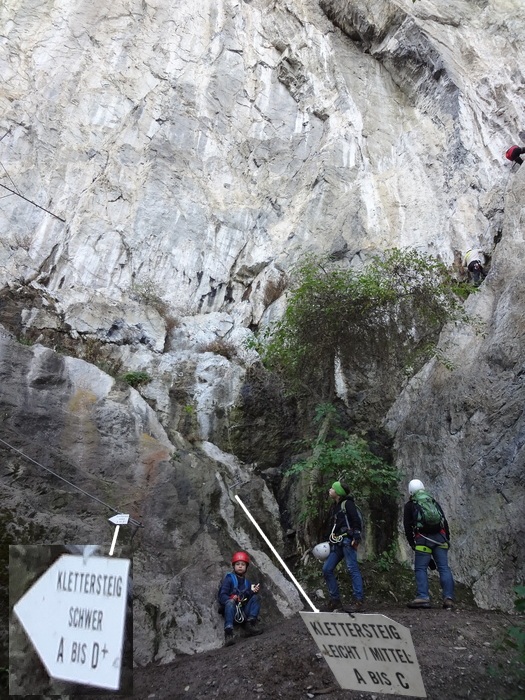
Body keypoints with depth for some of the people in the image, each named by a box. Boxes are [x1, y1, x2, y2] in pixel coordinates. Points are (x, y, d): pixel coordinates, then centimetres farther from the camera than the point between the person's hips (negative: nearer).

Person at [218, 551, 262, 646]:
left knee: (256, 597, -11)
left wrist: (253, 591, -10)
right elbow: (222, 596, -8)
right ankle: (228, 633, -45)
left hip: (244, 611, 5)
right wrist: (231, 599, -27)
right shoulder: (229, 579, 1)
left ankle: (251, 624, -20)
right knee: (230, 602, -35)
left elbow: (249, 598, 11)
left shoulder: (247, 582, 17)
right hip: (232, 610, -4)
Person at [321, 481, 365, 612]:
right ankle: (335, 600, 13)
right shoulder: (334, 506, 21)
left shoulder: (347, 503, -3)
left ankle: (359, 602, -7)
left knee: (352, 569, -10)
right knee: (327, 569, 5)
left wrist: (356, 537, -20)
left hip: (347, 541, -9)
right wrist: (329, 541, 20)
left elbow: (356, 520, -13)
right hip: (336, 543, 9)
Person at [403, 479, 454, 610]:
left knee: (420, 568, 0)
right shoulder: (434, 501, 20)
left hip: (423, 540, -4)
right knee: (444, 567, 4)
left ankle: (423, 597, -10)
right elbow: (445, 522, 18)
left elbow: (407, 526, 4)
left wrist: (412, 543, 11)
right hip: (440, 538, 4)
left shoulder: (410, 505, 9)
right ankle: (448, 598, -2)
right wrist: (447, 540, 22)